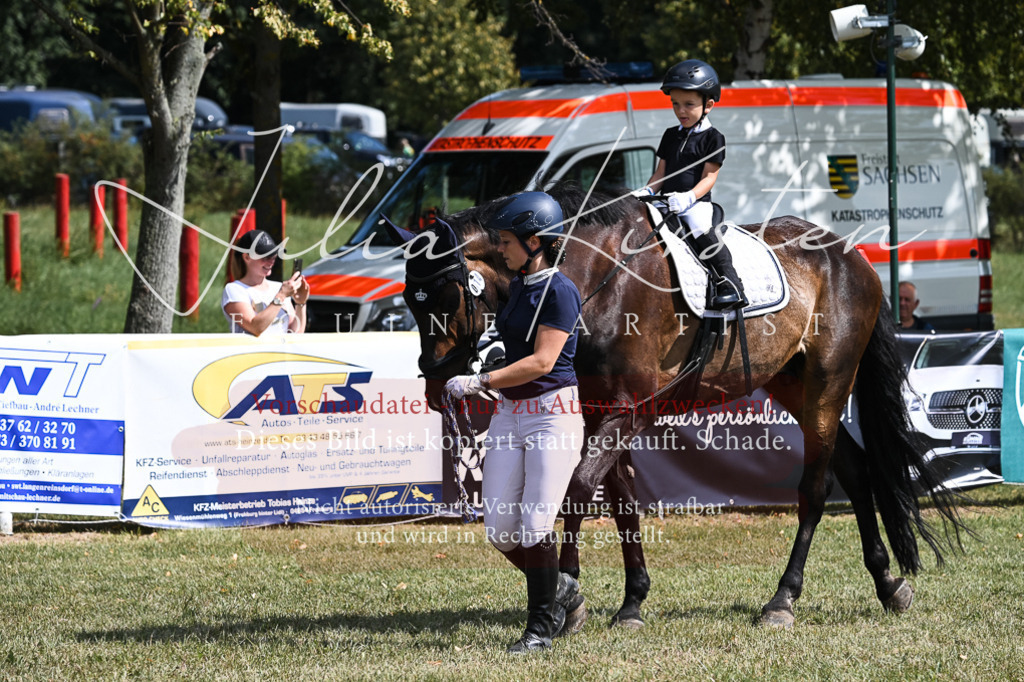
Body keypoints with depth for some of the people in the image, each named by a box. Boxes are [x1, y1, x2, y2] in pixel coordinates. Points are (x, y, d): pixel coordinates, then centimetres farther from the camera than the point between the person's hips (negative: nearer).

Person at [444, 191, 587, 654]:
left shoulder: (560, 291, -12)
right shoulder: (518, 287, 13)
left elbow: (542, 361, -20)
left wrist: (480, 382, -21)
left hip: (553, 413, -8)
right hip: (509, 414, 8)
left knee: (535, 527, -11)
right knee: (499, 529, 3)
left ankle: (541, 626, 1)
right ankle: (561, 591, 23)